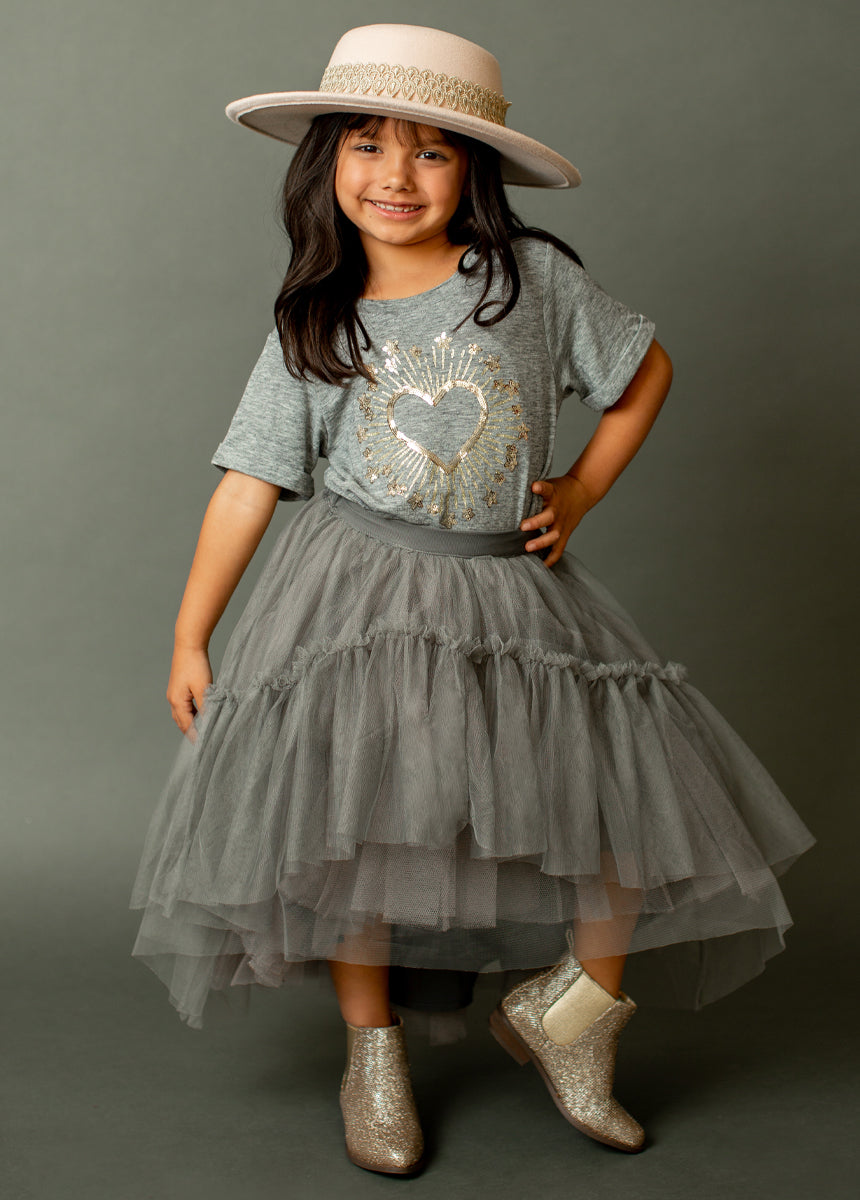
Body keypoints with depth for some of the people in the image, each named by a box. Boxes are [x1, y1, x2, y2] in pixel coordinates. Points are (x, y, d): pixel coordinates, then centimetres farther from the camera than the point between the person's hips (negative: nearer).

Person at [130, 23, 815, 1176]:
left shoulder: (533, 275, 1)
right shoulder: (313, 328, 3)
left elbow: (645, 372, 13)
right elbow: (250, 481, 2)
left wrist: (578, 494, 5)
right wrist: (190, 637, 0)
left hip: (512, 591, 1)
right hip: (361, 601, -1)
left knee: (639, 791, -5)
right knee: (353, 813, -10)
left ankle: (564, 1006, 20)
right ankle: (373, 1047, 16)